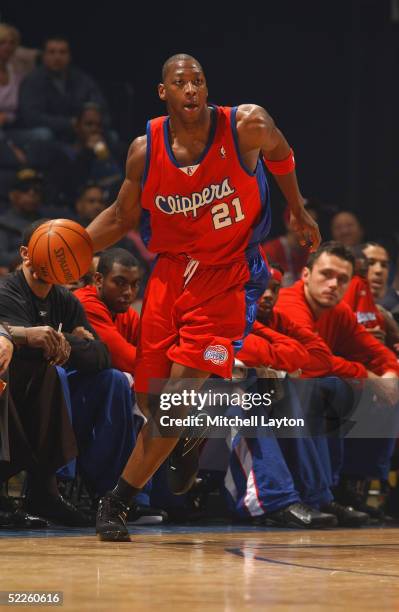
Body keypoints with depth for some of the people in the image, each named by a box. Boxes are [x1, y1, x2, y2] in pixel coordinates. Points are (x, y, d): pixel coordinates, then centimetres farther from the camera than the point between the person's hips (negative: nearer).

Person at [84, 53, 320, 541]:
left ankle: (115, 502, -9)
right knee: (151, 401, 7)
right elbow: (122, 216, 9)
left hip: (227, 276, -3)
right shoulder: (145, 149, -5)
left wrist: (298, 211, 22)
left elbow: (279, 153, 11)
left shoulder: (247, 126, -13)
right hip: (171, 271, 4)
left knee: (180, 395, -16)